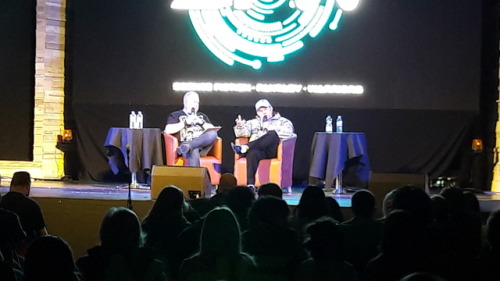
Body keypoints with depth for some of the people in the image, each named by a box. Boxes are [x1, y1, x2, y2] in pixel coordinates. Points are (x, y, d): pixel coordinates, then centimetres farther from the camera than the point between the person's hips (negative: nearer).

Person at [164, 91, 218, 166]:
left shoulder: (202, 116, 33)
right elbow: (168, 130, 0)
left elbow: (213, 130, 19)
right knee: (194, 151, -40)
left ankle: (187, 146, -43)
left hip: (202, 145, 4)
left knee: (213, 133, -30)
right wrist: (185, 122, -4)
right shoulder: (176, 115, 18)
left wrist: (202, 123, 1)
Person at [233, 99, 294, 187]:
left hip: (272, 151, -1)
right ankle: (250, 184, -47)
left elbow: (288, 133, 0)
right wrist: (240, 126, -8)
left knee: (272, 134, -34)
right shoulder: (253, 122, 30)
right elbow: (242, 133, 14)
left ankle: (244, 148, -42)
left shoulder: (282, 121, 20)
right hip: (257, 150, 2)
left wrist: (272, 130, -6)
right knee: (253, 153, -37)